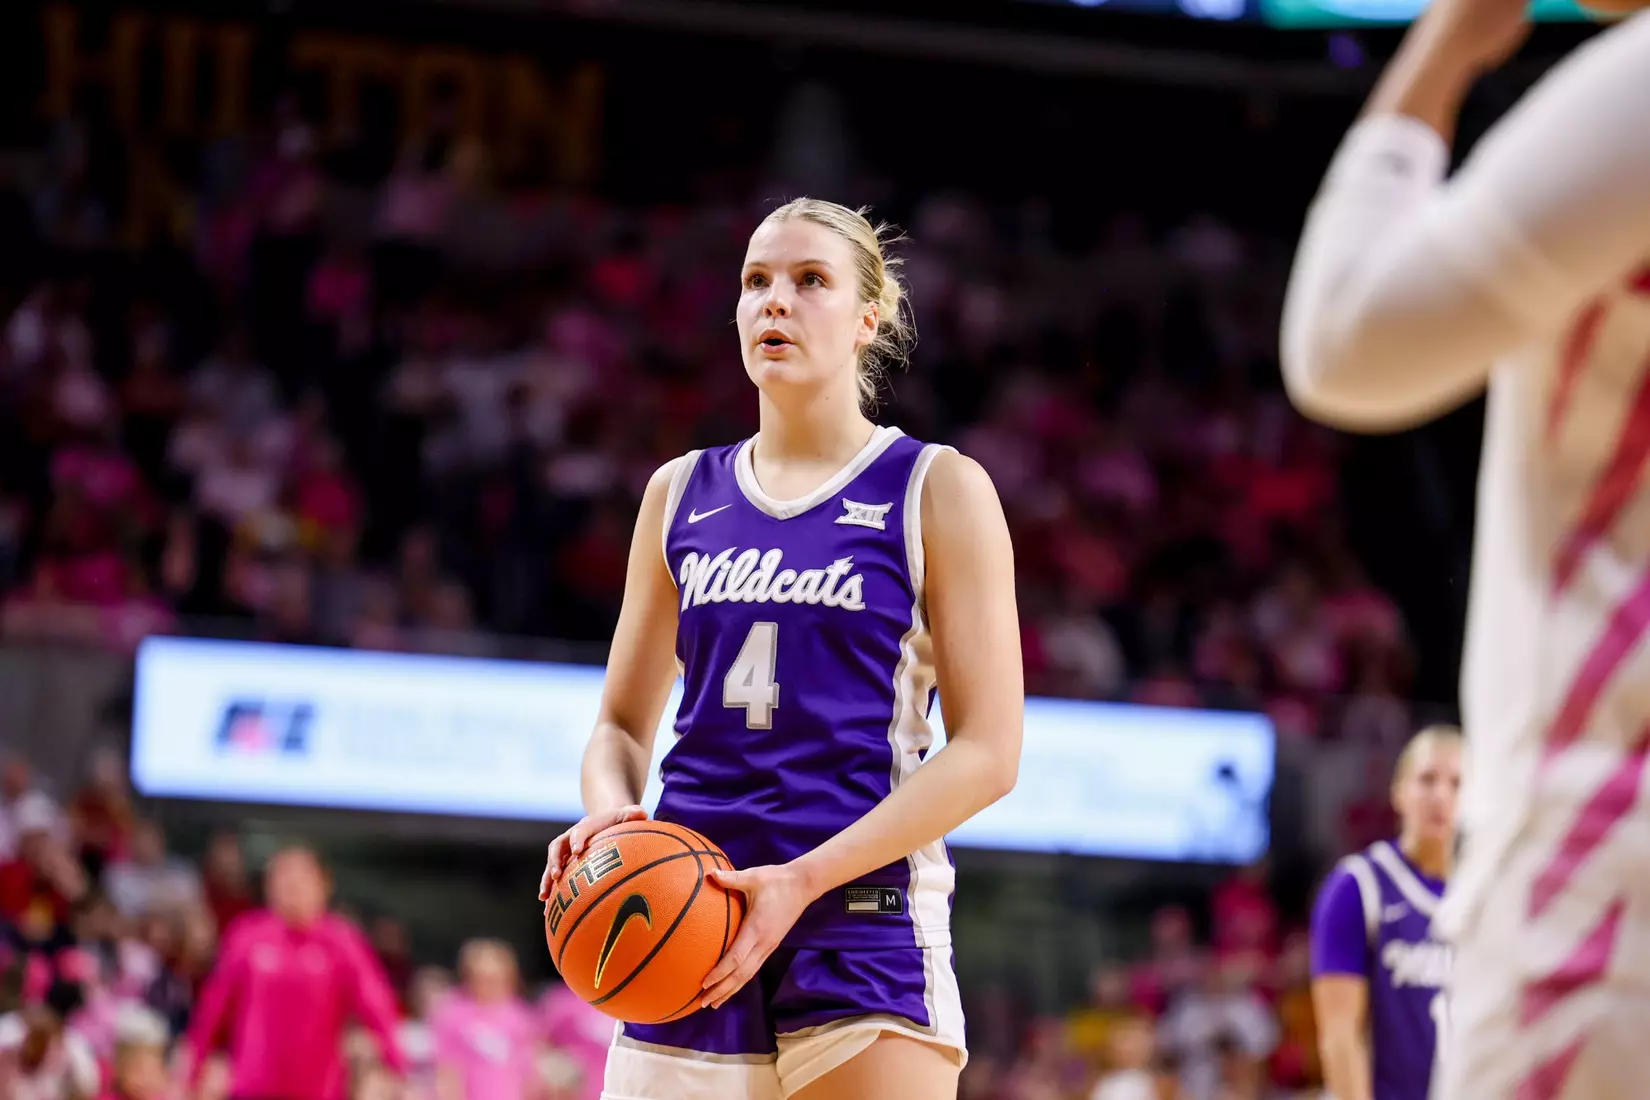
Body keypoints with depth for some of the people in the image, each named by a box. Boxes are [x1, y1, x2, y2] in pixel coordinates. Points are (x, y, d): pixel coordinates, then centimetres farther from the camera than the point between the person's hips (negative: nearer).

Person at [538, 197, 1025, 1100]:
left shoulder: (938, 491, 2)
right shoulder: (680, 494, 15)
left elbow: (986, 751, -5)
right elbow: (622, 724, 21)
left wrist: (802, 880, -15)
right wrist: (609, 812, -5)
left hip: (865, 914, -4)